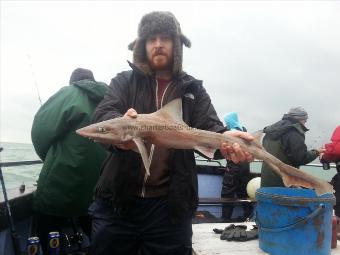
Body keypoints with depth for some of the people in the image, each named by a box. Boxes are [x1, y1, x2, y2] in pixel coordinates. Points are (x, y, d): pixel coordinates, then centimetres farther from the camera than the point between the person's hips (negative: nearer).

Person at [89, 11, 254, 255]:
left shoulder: (193, 90, 8)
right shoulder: (124, 82, 6)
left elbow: (209, 129, -5)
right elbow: (103, 115, -10)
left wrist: (225, 139, -29)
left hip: (170, 206, 1)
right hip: (117, 201, 0)